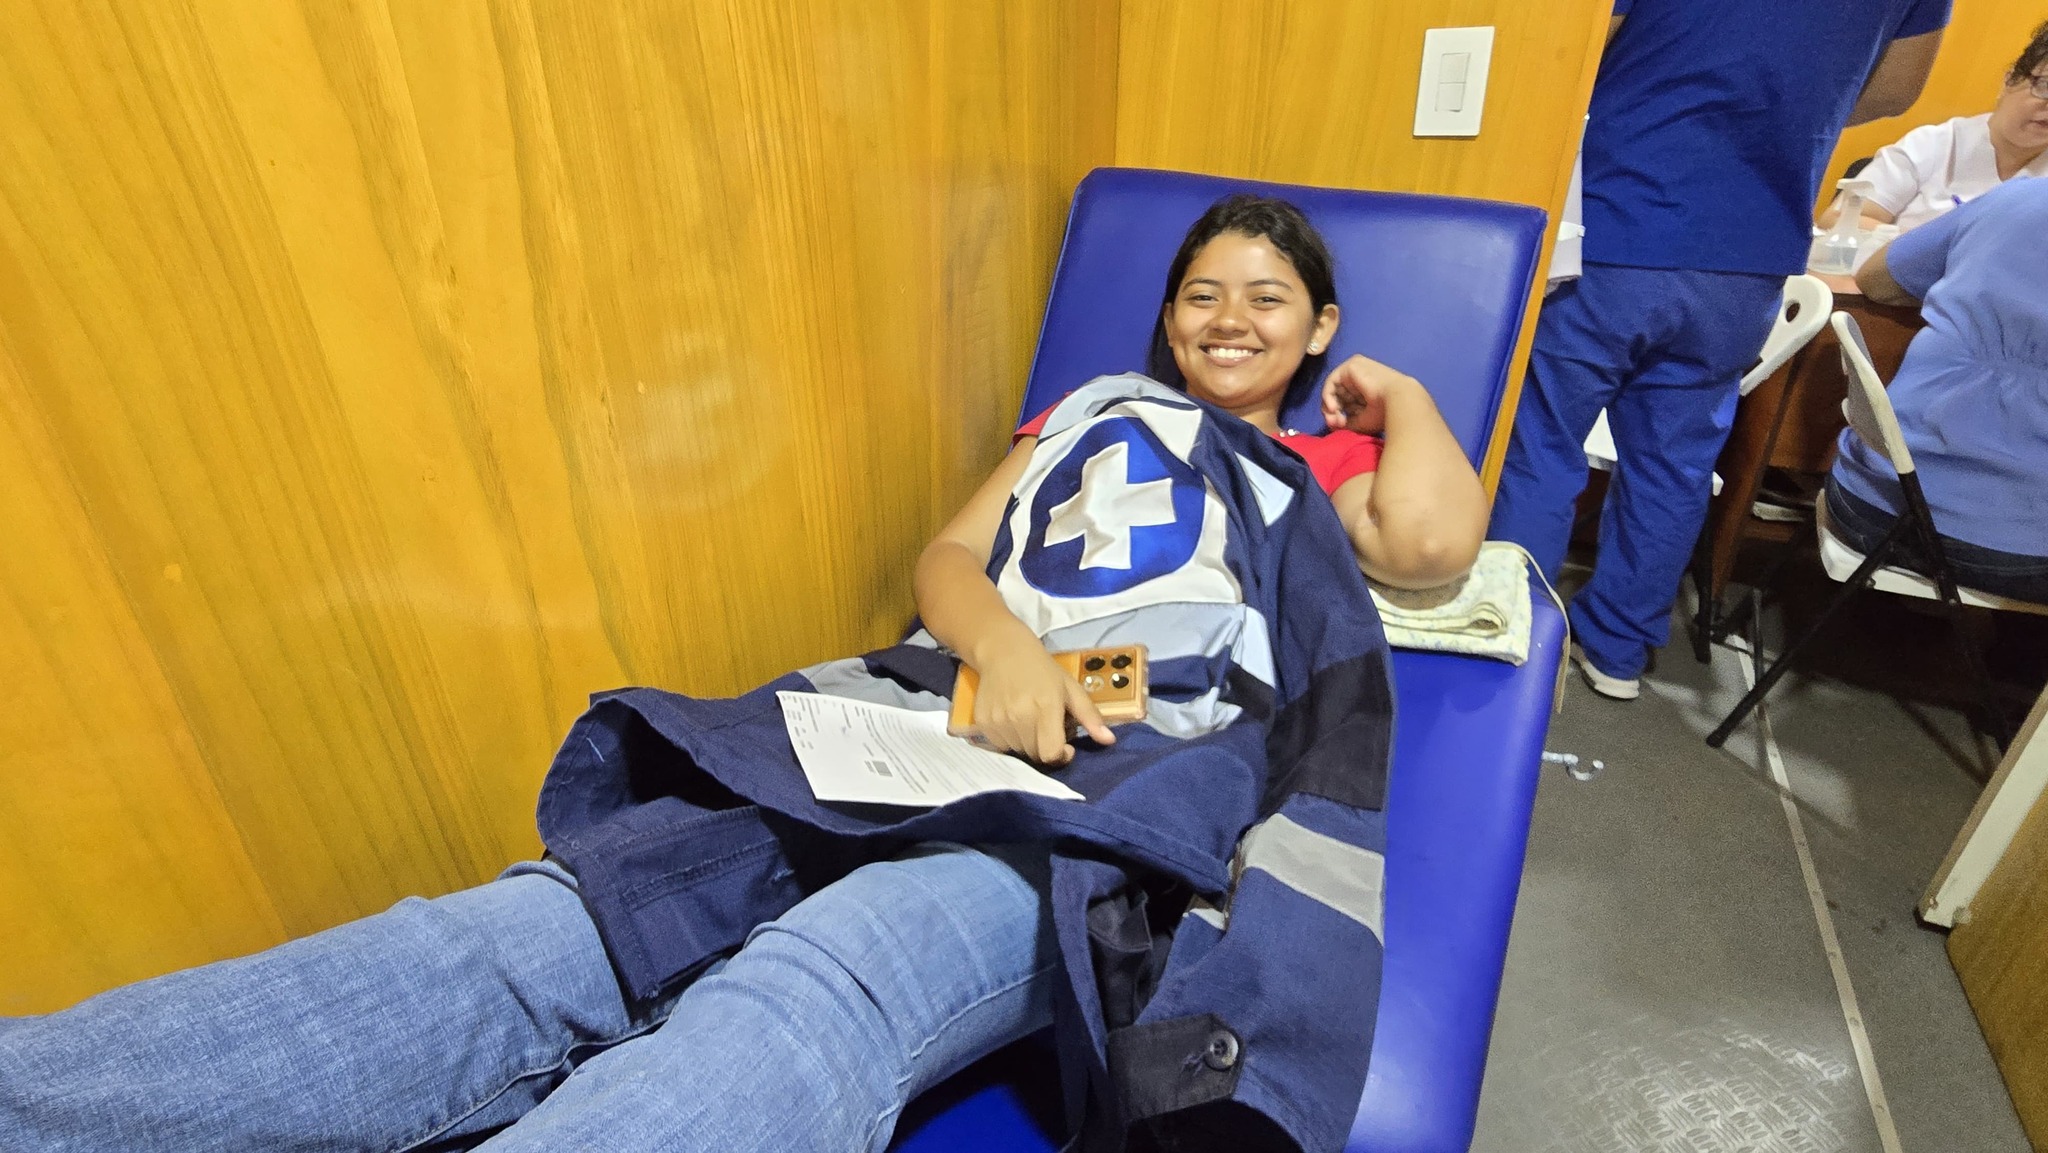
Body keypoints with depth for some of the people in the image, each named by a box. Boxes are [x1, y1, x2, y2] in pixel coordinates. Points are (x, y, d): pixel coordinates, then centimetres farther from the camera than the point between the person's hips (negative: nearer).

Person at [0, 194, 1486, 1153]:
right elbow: (949, 554, 16)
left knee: (812, 1001, -35)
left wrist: (1392, 390, 20)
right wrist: (1001, 647, -7)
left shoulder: (1329, 469, 23)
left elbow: (1437, 536, 0)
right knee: (526, 937, -17)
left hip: (1132, 778, -3)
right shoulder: (1093, 409, 28)